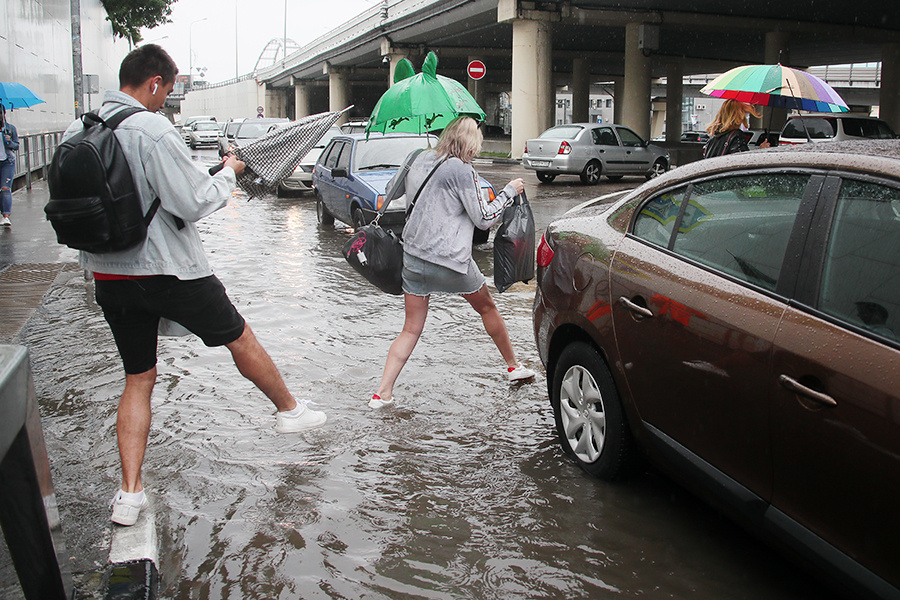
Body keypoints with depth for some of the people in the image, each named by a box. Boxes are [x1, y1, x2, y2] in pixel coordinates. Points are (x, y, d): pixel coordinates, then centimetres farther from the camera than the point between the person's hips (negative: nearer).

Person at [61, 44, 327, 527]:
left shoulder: (75, 132, 4)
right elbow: (193, 203, -18)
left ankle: (129, 494, 11)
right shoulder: (151, 129, -18)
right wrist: (228, 173, -1)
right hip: (169, 270, -6)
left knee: (138, 379, 14)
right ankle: (290, 411, 35)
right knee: (239, 338, 16)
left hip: (108, 278, 6)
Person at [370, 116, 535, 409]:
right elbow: (484, 218, -9)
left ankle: (382, 392, 0)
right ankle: (513, 366, 35)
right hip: (449, 260, -5)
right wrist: (510, 190, 2)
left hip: (413, 255, 5)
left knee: (411, 329, 10)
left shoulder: (421, 160, 7)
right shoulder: (461, 170, -13)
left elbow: (391, 189, 21)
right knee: (487, 308, 20)